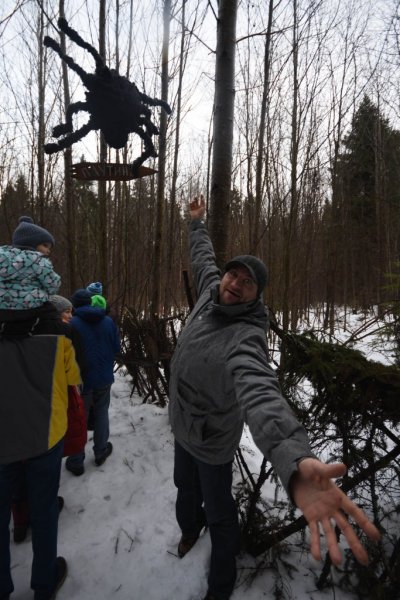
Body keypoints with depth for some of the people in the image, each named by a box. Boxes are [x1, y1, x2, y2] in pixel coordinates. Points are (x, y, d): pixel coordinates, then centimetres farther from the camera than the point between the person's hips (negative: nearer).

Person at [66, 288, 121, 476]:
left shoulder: (72, 324, -17)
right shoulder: (108, 321, -4)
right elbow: (117, 348, 0)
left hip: (82, 380, -3)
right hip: (104, 378, 3)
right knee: (101, 414, 20)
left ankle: (76, 462, 22)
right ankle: (100, 452, 32)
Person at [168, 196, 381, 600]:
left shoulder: (245, 337, -35)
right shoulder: (211, 294, -12)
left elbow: (259, 391, -56)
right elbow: (203, 258, 10)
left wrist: (296, 460, -74)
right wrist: (197, 223, 24)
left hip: (211, 438, -7)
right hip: (182, 426, 7)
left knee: (219, 512, 15)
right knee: (185, 488, 31)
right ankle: (190, 527, 63)